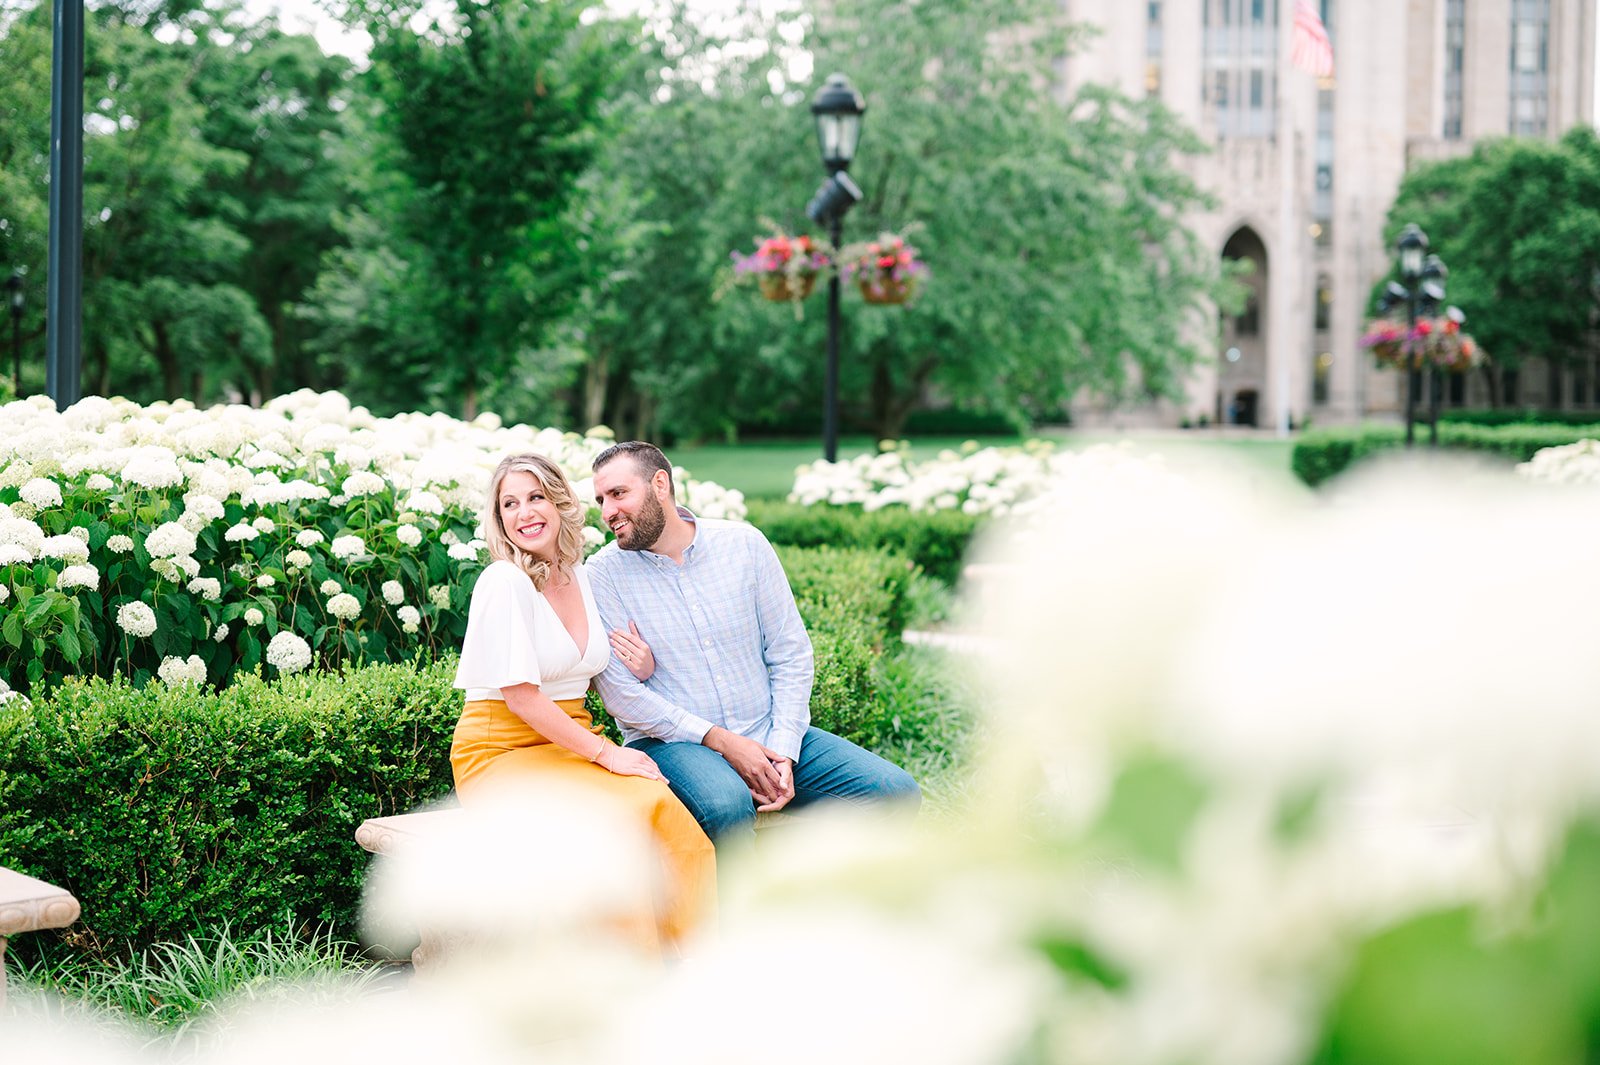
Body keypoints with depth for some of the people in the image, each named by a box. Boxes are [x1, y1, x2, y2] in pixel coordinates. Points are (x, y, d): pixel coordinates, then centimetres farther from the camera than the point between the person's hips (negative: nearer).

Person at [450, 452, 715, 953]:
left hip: (571, 741, 6)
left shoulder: (586, 578, 10)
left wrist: (642, 669, 1)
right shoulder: (505, 581, -10)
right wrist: (605, 753, -16)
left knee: (668, 810, -24)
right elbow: (520, 695, -15)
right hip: (501, 751, -6)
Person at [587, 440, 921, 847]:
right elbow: (621, 694, -9)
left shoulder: (743, 543, 3)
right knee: (727, 804, -39)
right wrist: (721, 741, -16)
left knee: (895, 791, -15)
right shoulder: (603, 575, -3)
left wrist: (783, 753, -8)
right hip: (671, 742, -4)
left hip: (769, 737, 4)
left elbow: (791, 654, 5)